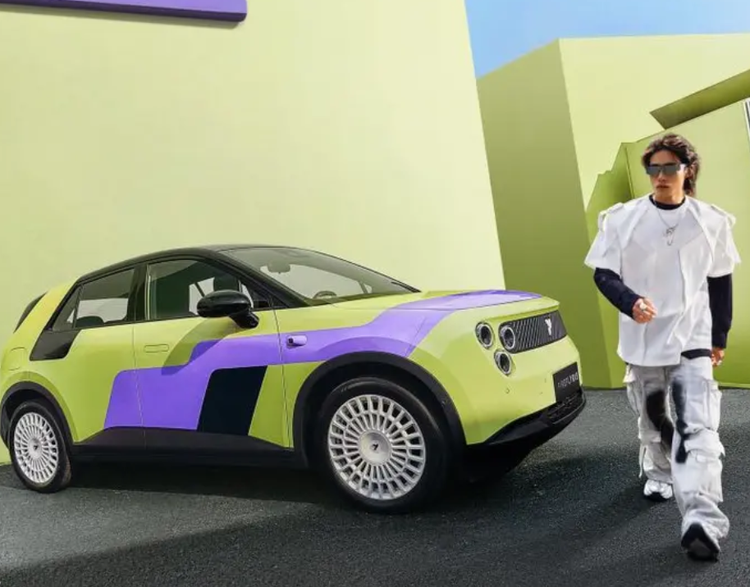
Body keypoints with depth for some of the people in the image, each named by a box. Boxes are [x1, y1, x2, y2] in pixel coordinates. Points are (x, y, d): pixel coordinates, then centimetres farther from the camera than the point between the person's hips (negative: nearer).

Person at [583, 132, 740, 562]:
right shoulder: (622, 218, -6)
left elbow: (720, 281, 8)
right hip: (642, 341, 1)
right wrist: (631, 303, -23)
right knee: (653, 420, 17)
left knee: (699, 427, -13)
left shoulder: (712, 221, -1)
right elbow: (603, 274, -4)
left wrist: (720, 337, 12)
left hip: (693, 340, -1)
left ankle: (703, 520, -15)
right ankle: (659, 474, 43)